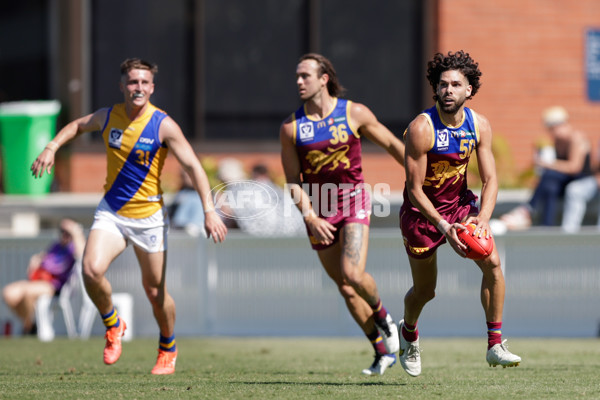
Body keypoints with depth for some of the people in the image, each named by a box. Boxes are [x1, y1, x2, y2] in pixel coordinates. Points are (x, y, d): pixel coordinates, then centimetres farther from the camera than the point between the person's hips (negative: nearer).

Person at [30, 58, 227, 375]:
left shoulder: (163, 125, -13)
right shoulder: (108, 117, -2)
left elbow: (193, 166, -14)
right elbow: (78, 125, 20)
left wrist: (209, 211, -22)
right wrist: (51, 147, 5)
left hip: (149, 217, -2)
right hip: (111, 212, 2)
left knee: (155, 291, 5)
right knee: (92, 269, -23)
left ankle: (168, 349, 33)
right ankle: (112, 325, 5)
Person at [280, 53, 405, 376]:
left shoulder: (354, 113, -5)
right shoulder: (291, 127, -1)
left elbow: (392, 144, 5)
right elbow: (293, 180, 2)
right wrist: (310, 217, -10)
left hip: (353, 197, -3)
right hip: (317, 206, 3)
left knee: (353, 274, -21)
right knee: (344, 286, 4)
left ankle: (381, 314, 12)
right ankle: (383, 350, 18)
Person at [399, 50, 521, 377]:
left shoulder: (479, 126, -9)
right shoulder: (421, 128, -24)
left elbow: (490, 179, -6)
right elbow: (414, 188, -21)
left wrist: (483, 218, -24)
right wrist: (443, 227, -30)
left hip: (460, 203, 4)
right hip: (422, 211, -3)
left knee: (492, 262, -19)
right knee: (425, 291, 8)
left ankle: (495, 345, -12)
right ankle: (408, 332, 43)